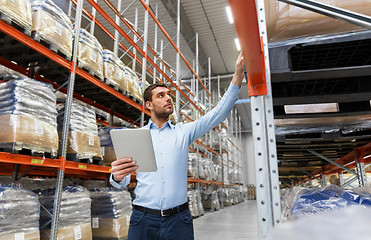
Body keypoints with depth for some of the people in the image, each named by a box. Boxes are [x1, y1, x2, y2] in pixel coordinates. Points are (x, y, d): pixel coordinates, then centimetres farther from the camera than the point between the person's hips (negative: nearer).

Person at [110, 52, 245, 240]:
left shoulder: (183, 132, 7)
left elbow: (217, 114, -2)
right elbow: (122, 182, 1)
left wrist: (238, 73, -10)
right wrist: (117, 176, -25)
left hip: (178, 220, 1)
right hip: (143, 219, 0)